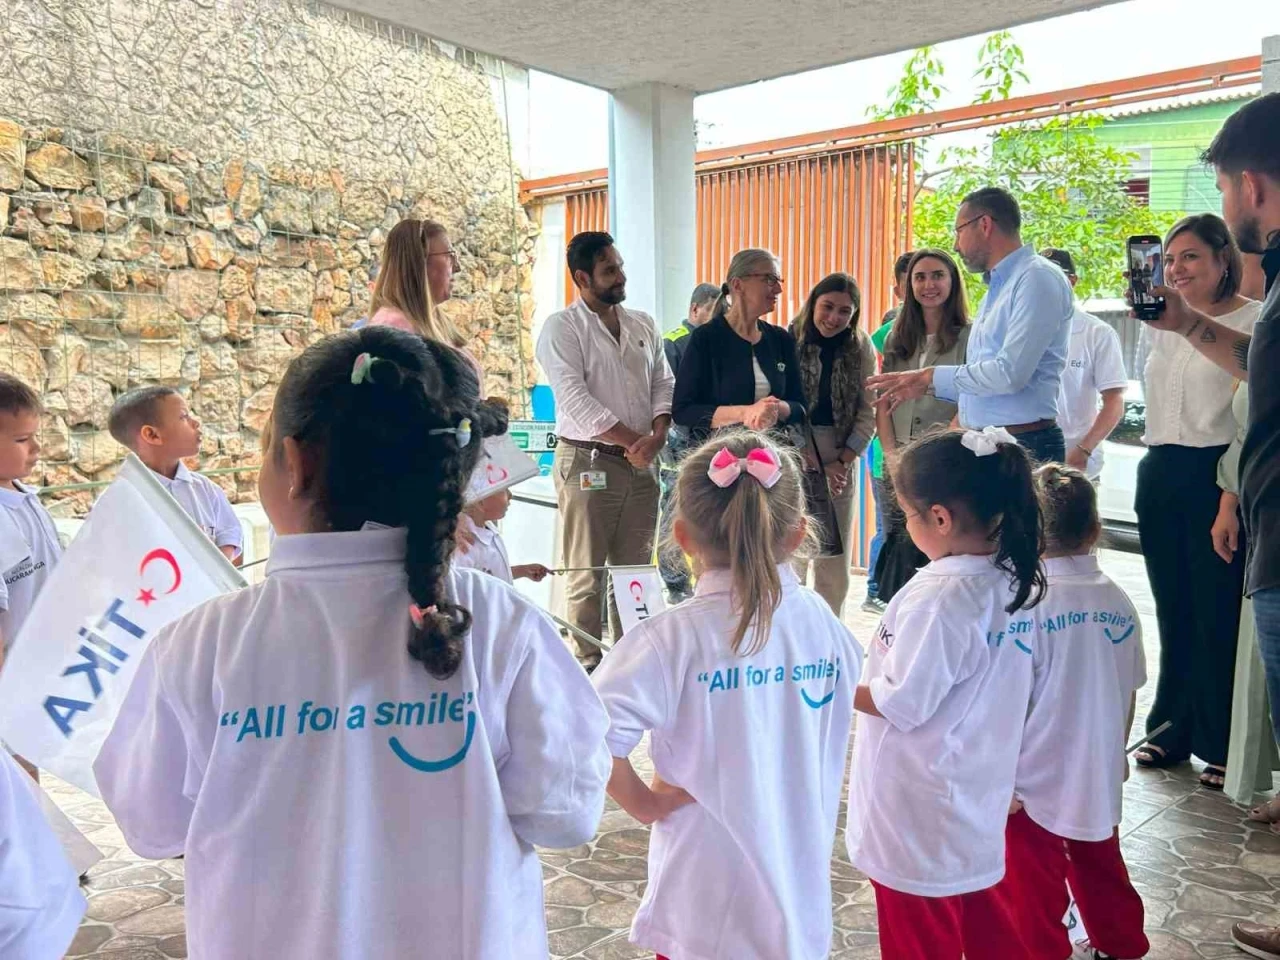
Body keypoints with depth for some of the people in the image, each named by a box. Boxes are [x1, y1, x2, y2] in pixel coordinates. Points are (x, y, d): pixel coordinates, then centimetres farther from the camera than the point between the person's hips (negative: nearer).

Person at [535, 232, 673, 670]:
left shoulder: (643, 325, 14)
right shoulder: (562, 328, -4)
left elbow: (663, 384, 13)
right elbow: (576, 399, -13)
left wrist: (657, 436, -6)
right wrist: (633, 441, -13)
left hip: (641, 465, 5)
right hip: (588, 463, -5)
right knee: (586, 574, 0)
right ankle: (587, 665, 10)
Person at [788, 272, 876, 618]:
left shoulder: (861, 348, 5)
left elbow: (867, 411, 4)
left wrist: (843, 463, -7)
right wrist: (815, 468, -11)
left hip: (840, 463, 3)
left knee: (835, 563, 7)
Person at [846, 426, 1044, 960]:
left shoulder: (939, 598, -28)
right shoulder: (1016, 581, -2)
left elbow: (902, 704, -24)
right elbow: (1013, 685, 8)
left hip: (920, 813, -8)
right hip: (980, 795, 8)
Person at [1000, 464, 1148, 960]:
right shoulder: (1118, 602, -3)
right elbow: (1129, 693, 7)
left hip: (1036, 780, -6)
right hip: (1100, 775, 6)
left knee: (1031, 886, 11)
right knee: (1099, 869, 25)